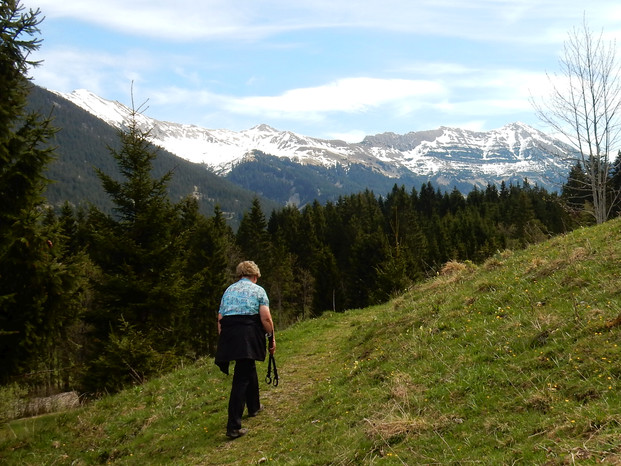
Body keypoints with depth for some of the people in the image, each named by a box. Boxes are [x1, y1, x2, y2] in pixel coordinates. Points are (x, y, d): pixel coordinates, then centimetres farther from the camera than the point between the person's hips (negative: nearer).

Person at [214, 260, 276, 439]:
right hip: (249, 335, -5)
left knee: (249, 367, 26)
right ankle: (233, 427, -9)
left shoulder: (229, 290, 19)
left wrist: (223, 340, 19)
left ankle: (254, 407, 44)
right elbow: (265, 318, -5)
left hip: (228, 334, 5)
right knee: (242, 378, -5)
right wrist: (272, 337, 6)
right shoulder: (258, 290, 6)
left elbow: (220, 319, 14)